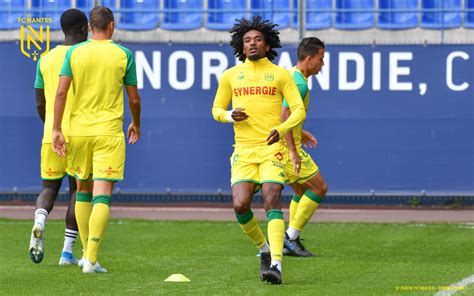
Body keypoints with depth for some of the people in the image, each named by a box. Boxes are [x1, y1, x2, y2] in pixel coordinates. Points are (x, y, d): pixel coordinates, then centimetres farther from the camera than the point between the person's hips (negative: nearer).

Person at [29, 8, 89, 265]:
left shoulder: (45, 60, 8)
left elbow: (40, 104, 11)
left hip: (51, 135, 3)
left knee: (49, 187, 12)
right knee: (77, 189, 7)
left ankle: (39, 222, -20)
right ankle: (67, 251, 4)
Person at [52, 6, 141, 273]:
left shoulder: (74, 53, 3)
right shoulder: (124, 55, -1)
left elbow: (61, 92, -4)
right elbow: (134, 99, 4)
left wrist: (56, 129, -1)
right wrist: (136, 125, 22)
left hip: (79, 130, 3)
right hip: (109, 131, -3)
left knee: (83, 190, 18)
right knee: (102, 196, -6)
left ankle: (87, 253, 23)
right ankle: (91, 259, -17)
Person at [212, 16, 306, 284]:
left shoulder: (280, 75, 4)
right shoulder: (230, 76, 10)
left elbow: (299, 110, 1)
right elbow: (217, 109, 18)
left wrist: (281, 129, -17)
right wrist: (230, 116, -5)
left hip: (272, 148, -2)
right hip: (243, 151, 2)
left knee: (272, 201, -19)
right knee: (240, 205, -13)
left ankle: (275, 264, -25)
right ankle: (264, 249, 14)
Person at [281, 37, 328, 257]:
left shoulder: (289, 76, 14)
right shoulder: (299, 83, -18)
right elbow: (284, 115, -28)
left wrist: (300, 133, 27)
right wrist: (293, 152, -28)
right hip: (287, 147, -10)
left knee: (303, 192, 17)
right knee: (319, 188, -2)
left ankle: (291, 241, 14)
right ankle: (291, 238, -3)